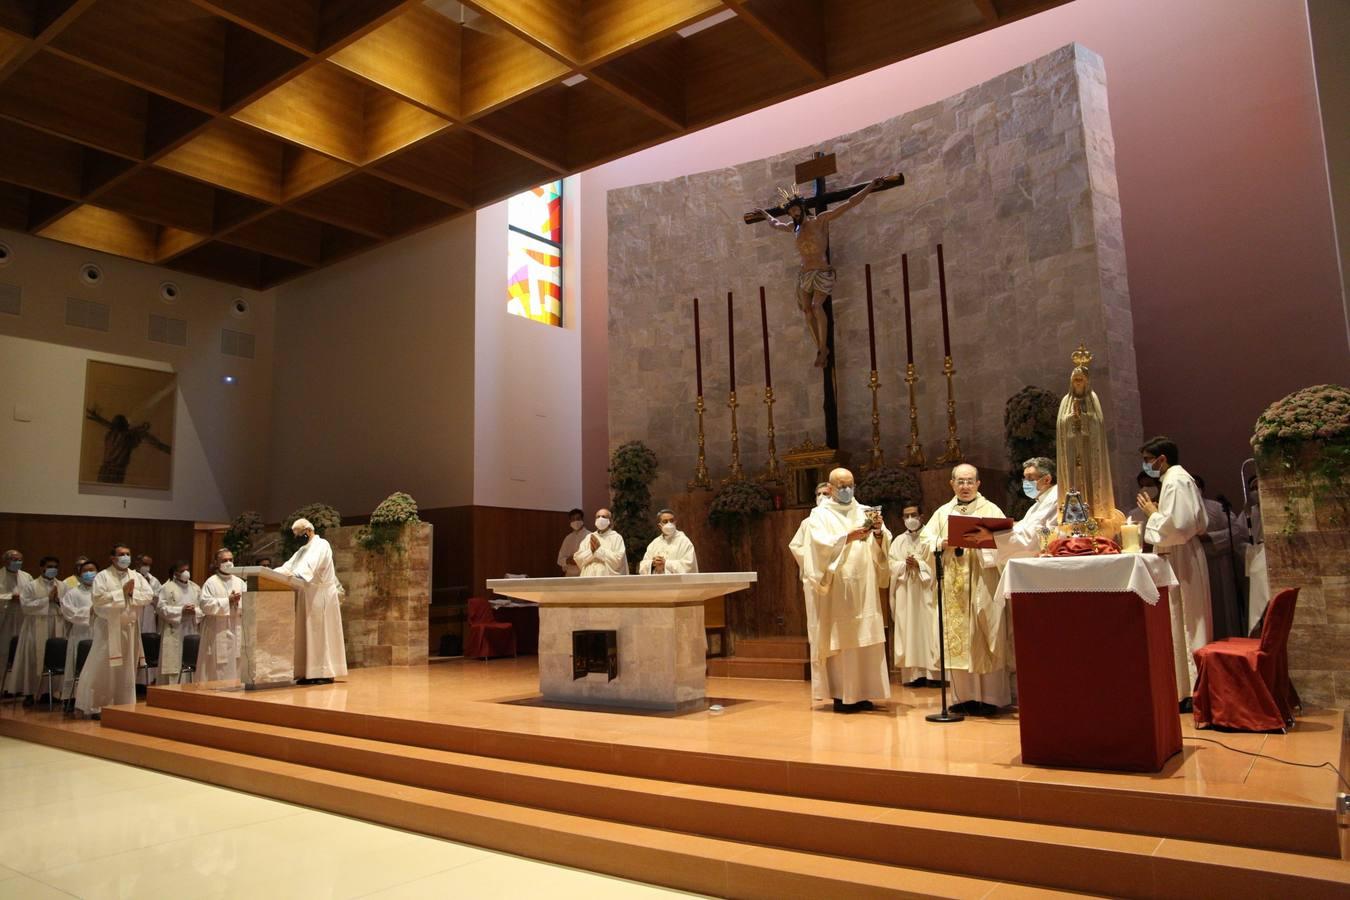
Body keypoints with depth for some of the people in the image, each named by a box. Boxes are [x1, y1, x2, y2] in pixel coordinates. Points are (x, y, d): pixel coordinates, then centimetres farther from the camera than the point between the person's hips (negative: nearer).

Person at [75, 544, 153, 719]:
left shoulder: (136, 576, 9)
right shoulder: (103, 576, -3)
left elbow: (149, 596, 0)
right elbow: (98, 598, -17)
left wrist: (132, 593, -15)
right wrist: (122, 592, -17)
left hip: (129, 628, 4)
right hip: (108, 628, -4)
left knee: (126, 669, 9)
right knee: (102, 669, -2)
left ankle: (124, 705, 18)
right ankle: (95, 707, 9)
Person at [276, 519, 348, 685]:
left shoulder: (322, 545, -6)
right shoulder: (302, 550, 21)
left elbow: (312, 565, -23)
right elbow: (288, 566, 11)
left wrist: (295, 574, -38)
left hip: (320, 596, -8)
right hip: (307, 597, 8)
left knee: (321, 633, -8)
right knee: (307, 634, 3)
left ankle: (325, 673, -7)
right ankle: (310, 673, 3)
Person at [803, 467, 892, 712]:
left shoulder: (865, 512, 14)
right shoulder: (820, 515, 2)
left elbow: (882, 545, 5)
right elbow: (821, 545, -14)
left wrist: (879, 532, -16)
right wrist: (848, 537, -27)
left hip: (864, 588, 4)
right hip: (837, 589, -4)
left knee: (865, 639, 3)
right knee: (840, 640, -4)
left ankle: (861, 693, 10)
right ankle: (841, 695, 1)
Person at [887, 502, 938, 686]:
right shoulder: (898, 541, 13)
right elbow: (891, 565, 4)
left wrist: (919, 565, -16)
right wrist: (905, 565, -13)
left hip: (925, 592, -3)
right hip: (905, 593, 3)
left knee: (928, 628, -6)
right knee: (908, 631, 0)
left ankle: (932, 672, -3)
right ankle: (913, 673, 1)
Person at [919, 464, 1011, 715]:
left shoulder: (990, 510, 6)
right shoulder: (943, 512, 16)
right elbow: (927, 540, 7)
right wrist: (944, 544, -12)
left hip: (982, 584, -3)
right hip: (952, 587, 3)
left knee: (983, 639, -4)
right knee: (957, 640, 3)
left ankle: (991, 697, 1)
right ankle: (967, 696, 11)